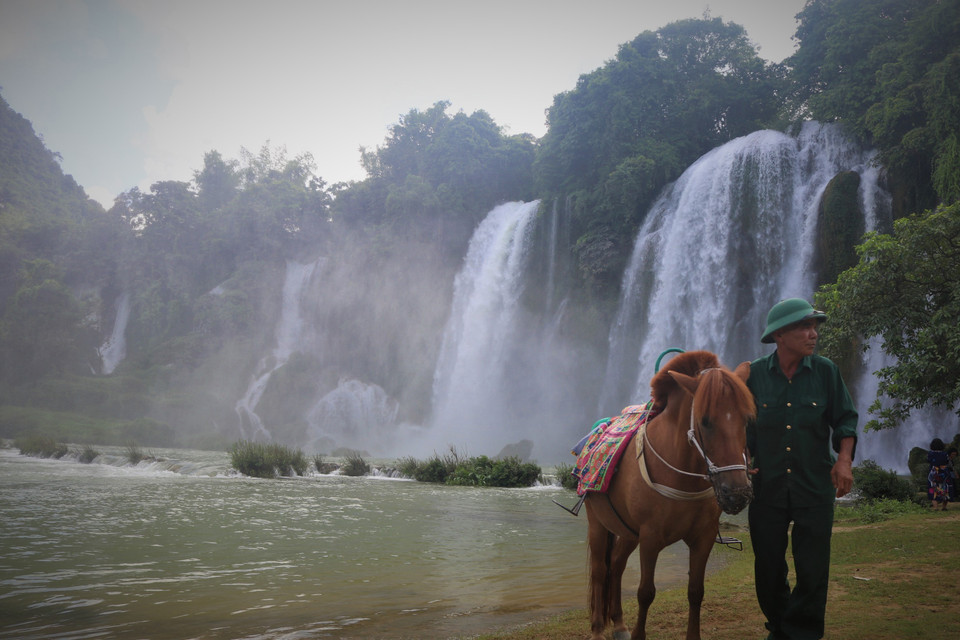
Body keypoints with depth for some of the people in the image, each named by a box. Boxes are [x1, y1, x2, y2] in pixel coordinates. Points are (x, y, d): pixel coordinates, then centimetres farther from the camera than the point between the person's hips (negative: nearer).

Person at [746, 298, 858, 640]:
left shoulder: (826, 372, -1)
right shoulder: (753, 375, -2)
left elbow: (845, 419, 5)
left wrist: (844, 458, -9)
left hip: (815, 486, 0)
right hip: (766, 486, 1)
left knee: (813, 570, 0)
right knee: (768, 567, 10)